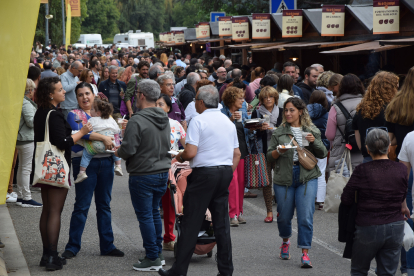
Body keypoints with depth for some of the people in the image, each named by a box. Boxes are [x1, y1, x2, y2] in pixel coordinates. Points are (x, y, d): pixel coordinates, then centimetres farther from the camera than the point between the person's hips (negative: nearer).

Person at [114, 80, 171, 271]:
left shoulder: (137, 121, -19)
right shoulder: (165, 120, 7)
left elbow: (127, 149, -20)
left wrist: (117, 152, 0)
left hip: (143, 175, -8)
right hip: (162, 172, 8)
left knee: (145, 216, 0)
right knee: (154, 212, 18)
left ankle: (152, 258, 4)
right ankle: (157, 252, 24)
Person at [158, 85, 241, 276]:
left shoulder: (199, 121, -10)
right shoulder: (229, 122, 13)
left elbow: (191, 152, -17)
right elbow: (236, 154, 15)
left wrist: (179, 157, 2)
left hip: (204, 173, -6)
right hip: (225, 172, 7)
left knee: (191, 223, -2)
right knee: (221, 224, 10)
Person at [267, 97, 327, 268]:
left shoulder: (312, 131, 8)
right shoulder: (279, 132, 6)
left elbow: (323, 154, 8)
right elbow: (269, 156, 8)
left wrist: (314, 142, -9)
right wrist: (278, 151, -12)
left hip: (307, 177, -1)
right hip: (284, 178, 1)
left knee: (306, 217, -10)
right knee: (284, 216, 10)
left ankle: (305, 254, -4)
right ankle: (285, 241, 40)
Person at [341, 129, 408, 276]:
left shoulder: (362, 171, -14)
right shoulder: (401, 170, -5)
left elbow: (345, 200, -9)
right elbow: (402, 196, 8)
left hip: (368, 228, -3)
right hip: (396, 227, 3)